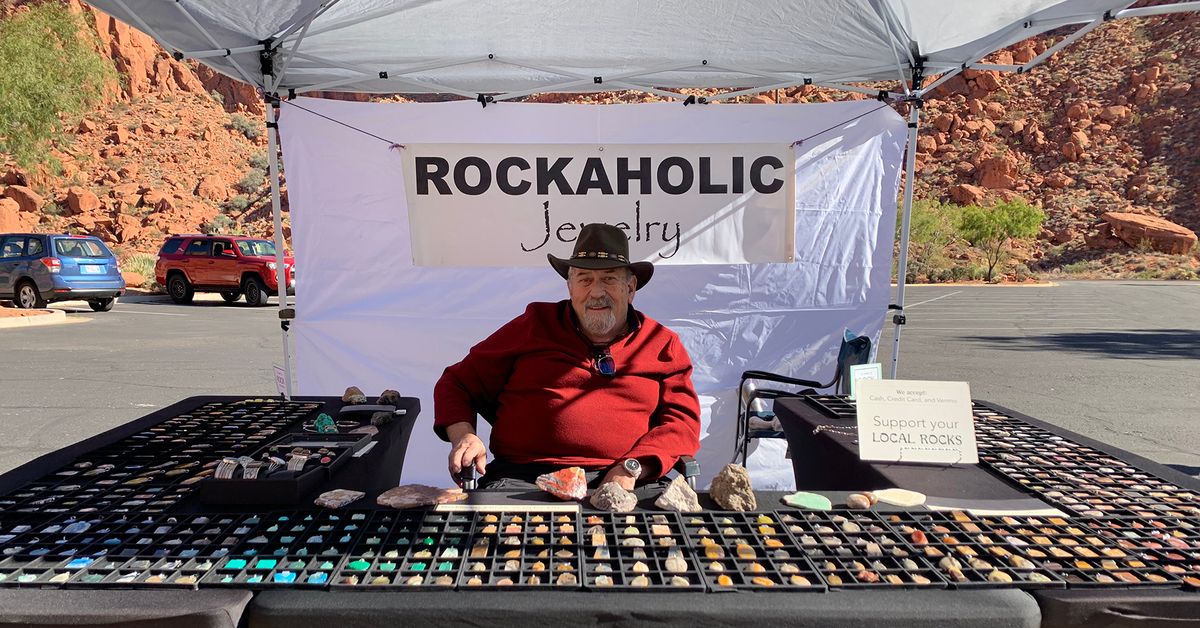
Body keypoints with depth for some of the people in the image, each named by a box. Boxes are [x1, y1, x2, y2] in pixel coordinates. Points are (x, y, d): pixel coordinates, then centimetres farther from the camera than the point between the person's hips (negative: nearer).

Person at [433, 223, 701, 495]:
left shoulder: (663, 345, 17)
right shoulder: (533, 327, 15)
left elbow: (683, 420, 7)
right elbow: (457, 384, 19)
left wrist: (630, 468, -9)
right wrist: (463, 436, -2)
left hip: (628, 483, 1)